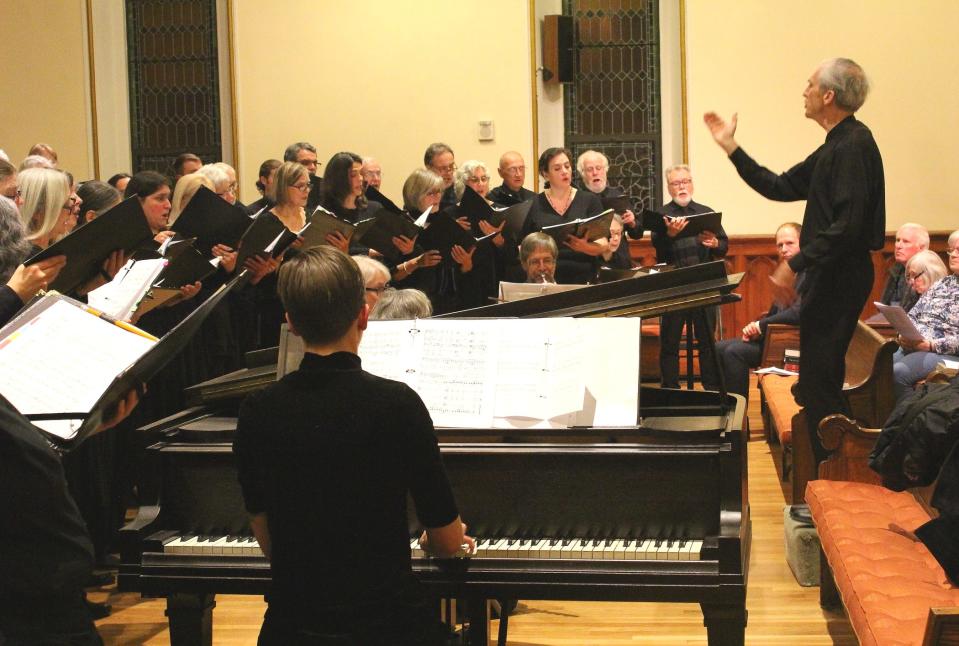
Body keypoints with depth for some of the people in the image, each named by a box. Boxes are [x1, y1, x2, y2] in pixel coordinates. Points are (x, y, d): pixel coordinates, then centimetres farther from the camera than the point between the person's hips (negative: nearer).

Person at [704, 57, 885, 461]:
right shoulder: (837, 145, 16)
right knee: (819, 382, 16)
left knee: (820, 383, -7)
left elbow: (848, 226, -25)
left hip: (839, 276, -11)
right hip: (830, 276, 11)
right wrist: (731, 148, 18)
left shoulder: (854, 145, -17)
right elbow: (781, 188, 18)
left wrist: (795, 265, -22)